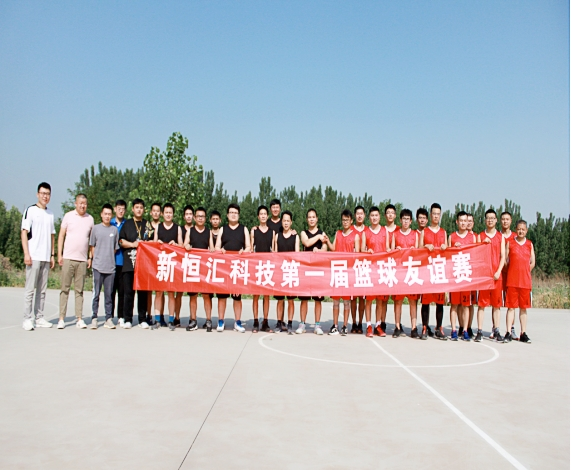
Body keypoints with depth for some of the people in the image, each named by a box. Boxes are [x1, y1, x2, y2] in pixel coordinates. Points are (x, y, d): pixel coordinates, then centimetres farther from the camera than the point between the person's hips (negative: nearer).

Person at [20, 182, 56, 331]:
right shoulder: (30, 210, -1)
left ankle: (39, 317, 12)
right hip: (33, 256, -5)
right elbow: (24, 232, -5)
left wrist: (52, 255, 14)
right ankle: (27, 319, 0)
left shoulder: (50, 213, 15)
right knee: (30, 289, -3)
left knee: (42, 290, 7)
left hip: (46, 258, 5)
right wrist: (26, 254, -13)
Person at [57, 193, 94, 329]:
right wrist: (59, 254, -2)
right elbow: (61, 235, 5)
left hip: (83, 259, 2)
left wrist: (91, 258, 7)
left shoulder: (90, 219, 10)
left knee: (79, 290, 5)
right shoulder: (68, 216, 4)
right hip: (68, 258, -2)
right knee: (65, 289, 1)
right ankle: (61, 318, 4)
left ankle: (79, 319, 7)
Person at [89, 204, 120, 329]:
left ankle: (109, 319, 10)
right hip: (98, 267, -1)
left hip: (110, 267, 1)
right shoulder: (96, 228, 4)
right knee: (96, 294, 1)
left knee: (109, 294, 5)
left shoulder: (115, 230, 8)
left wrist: (109, 259, 6)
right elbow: (92, 246, 9)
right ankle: (94, 318, 7)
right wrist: (96, 259, 4)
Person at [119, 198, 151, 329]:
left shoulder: (148, 224, 15)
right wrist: (133, 244, -8)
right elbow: (121, 241, 6)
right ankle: (128, 319, 5)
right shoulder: (127, 224, 12)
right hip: (129, 262, -1)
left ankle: (143, 319, 8)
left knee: (143, 292, 2)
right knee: (129, 292, -1)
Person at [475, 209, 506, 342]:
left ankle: (496, 331, 11)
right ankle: (479, 331, 1)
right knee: (481, 303, -1)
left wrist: (498, 272, -7)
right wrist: (483, 244, -11)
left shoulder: (501, 237, 9)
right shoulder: (480, 236, 8)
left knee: (496, 304, 5)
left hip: (496, 274, 1)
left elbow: (503, 256, 5)